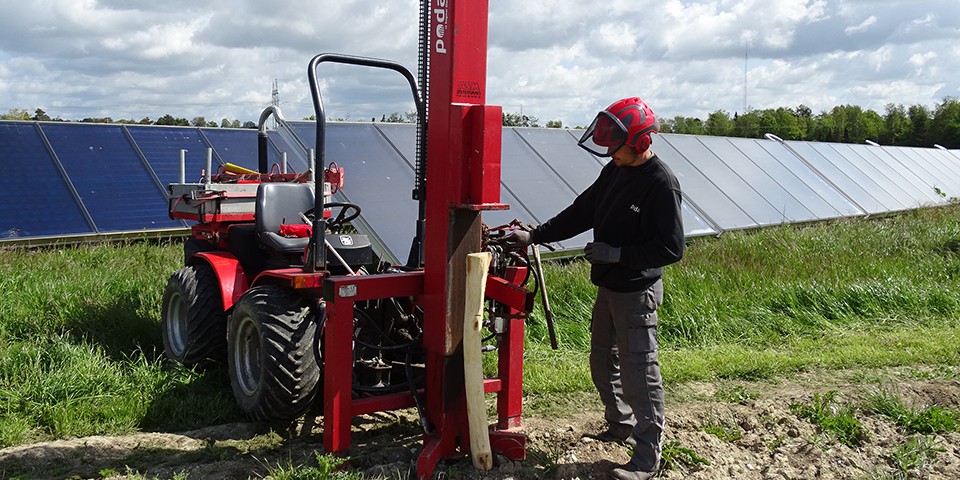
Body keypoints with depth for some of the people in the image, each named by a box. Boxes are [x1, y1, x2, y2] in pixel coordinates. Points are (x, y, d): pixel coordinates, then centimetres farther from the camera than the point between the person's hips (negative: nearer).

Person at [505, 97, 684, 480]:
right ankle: (620, 425, 39)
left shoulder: (661, 184, -20)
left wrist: (615, 253, -22)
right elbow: (582, 212, 12)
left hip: (637, 292, -9)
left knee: (638, 373, -2)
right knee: (603, 362, 20)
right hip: (609, 286, 9)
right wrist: (534, 236, 6)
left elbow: (670, 249, -21)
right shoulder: (615, 170, 6)